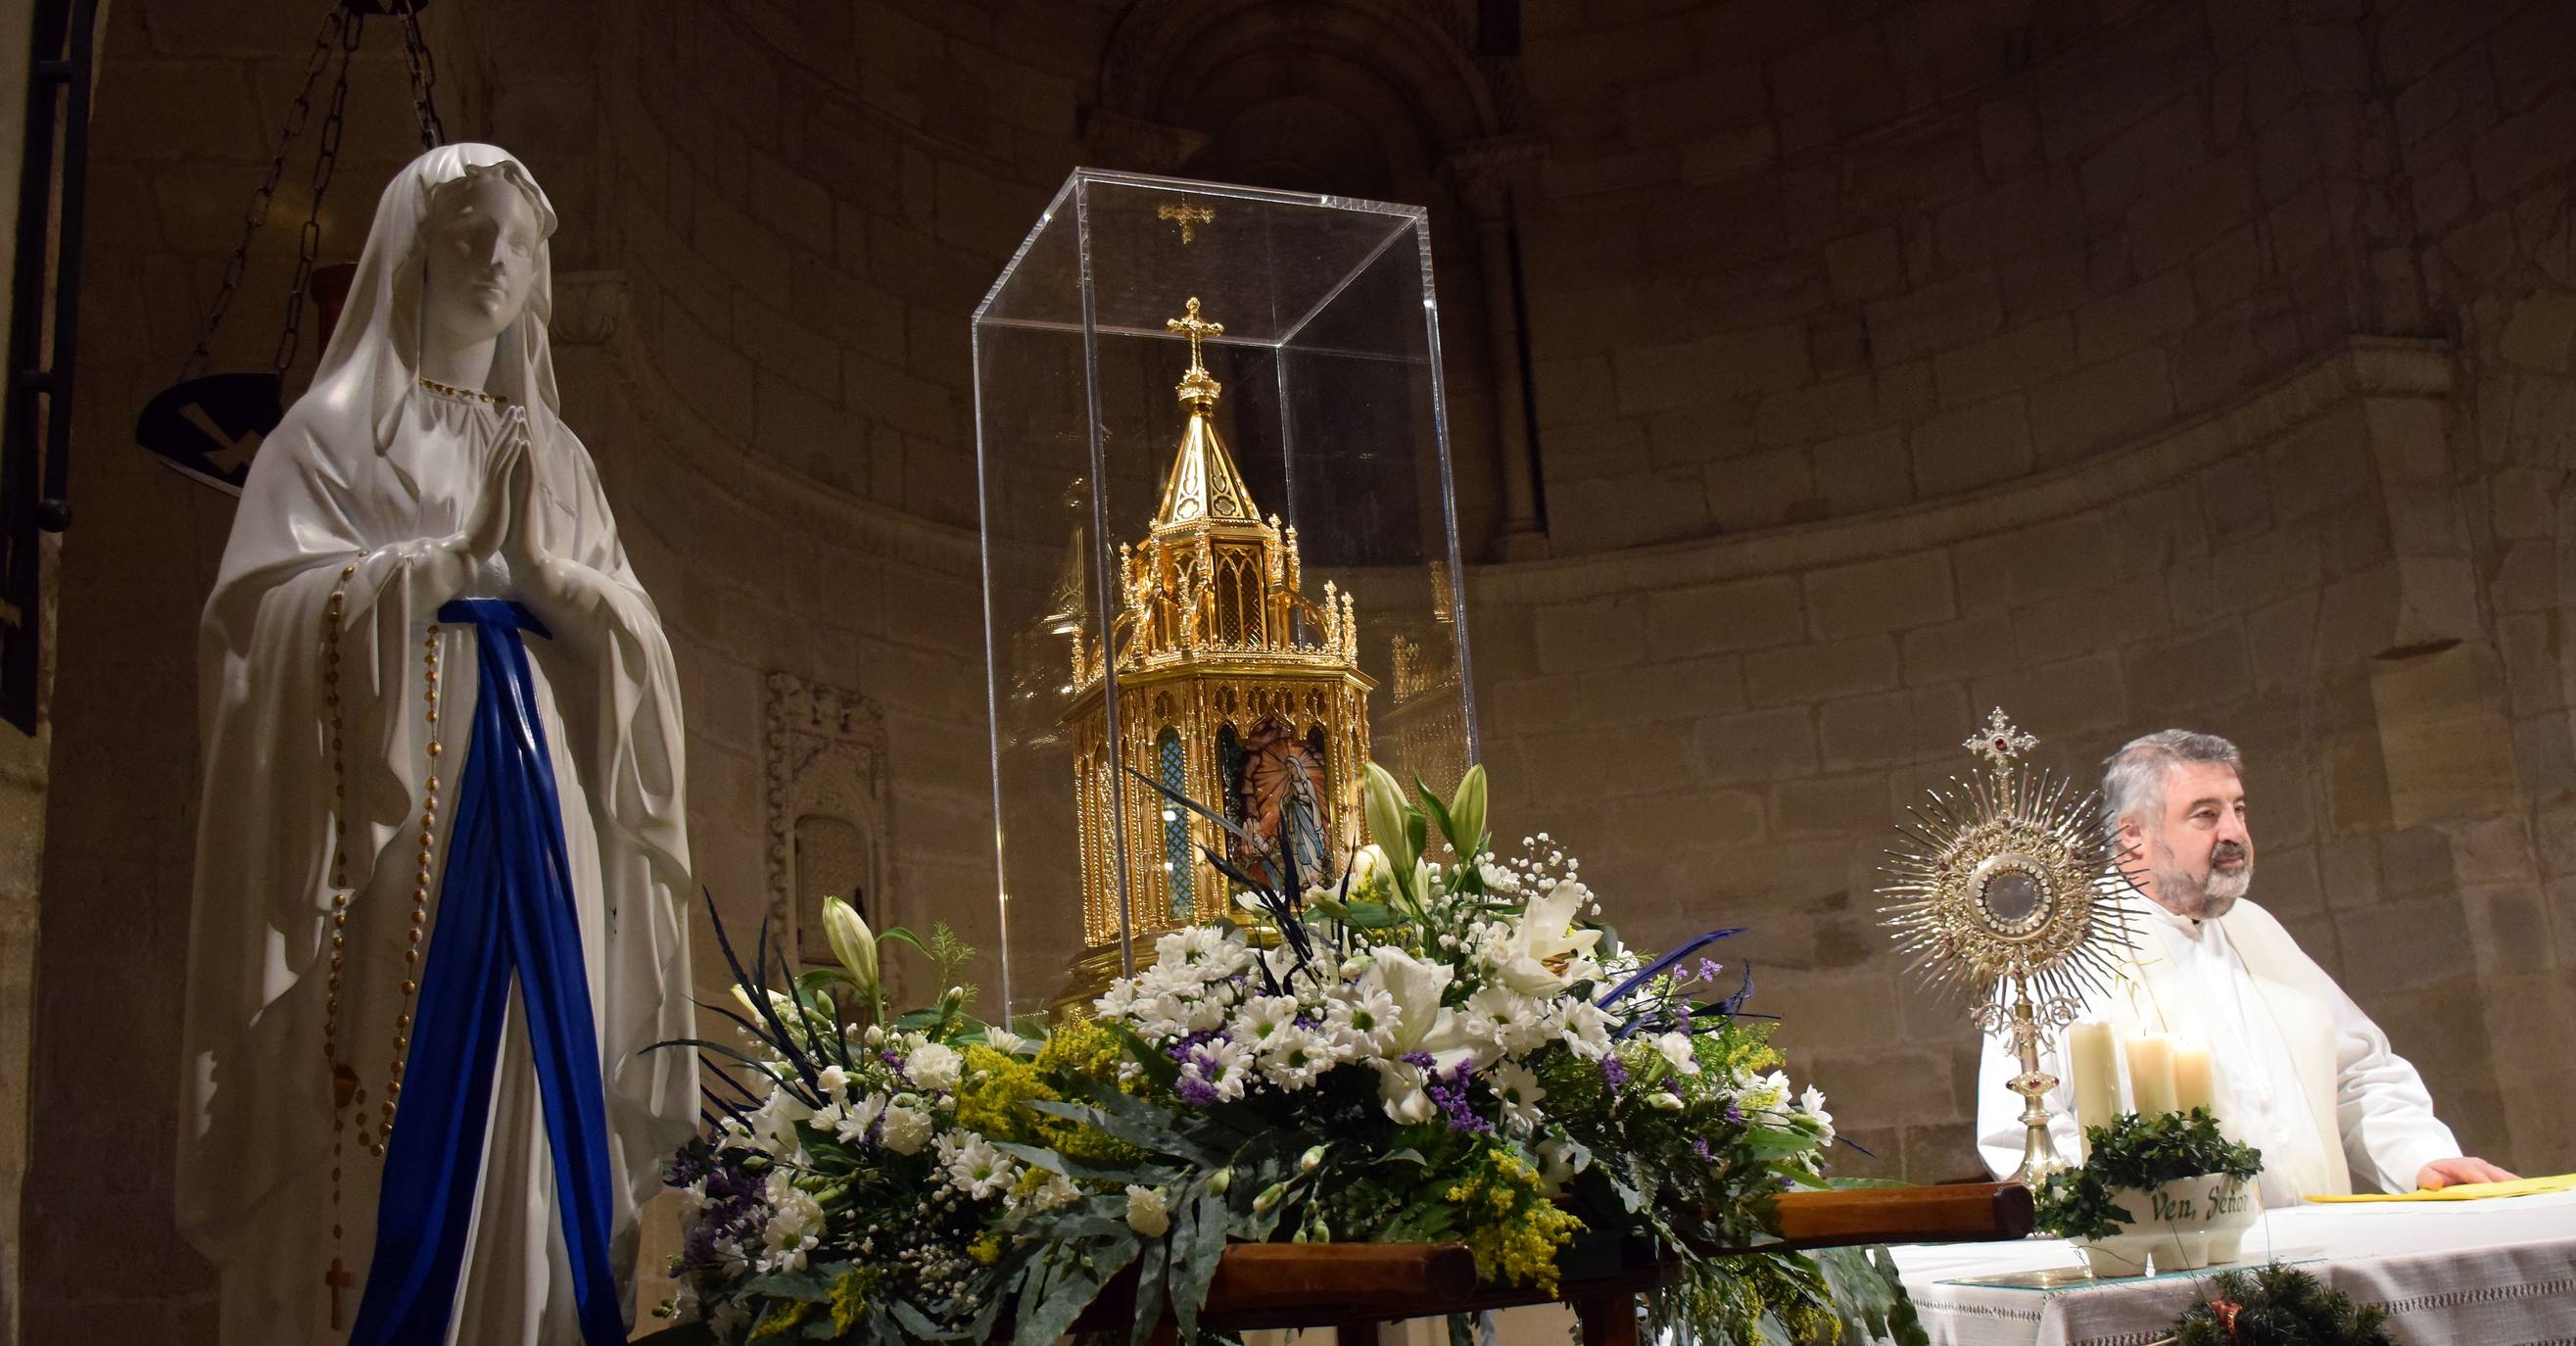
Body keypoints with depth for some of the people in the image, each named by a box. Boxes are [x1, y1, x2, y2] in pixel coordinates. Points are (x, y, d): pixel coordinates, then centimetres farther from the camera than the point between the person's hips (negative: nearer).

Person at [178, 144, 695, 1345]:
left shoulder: (558, 457, 18)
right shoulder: (336, 427, 7)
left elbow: (634, 645, 10)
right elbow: (278, 617, -7)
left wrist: (540, 565, -8)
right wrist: (461, 551, -12)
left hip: (537, 824, 4)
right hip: (391, 816, -4)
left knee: (536, 1105, 0)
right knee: (397, 1122, -9)